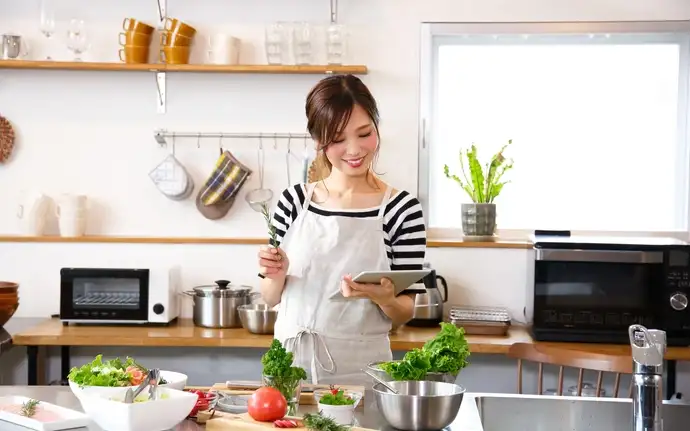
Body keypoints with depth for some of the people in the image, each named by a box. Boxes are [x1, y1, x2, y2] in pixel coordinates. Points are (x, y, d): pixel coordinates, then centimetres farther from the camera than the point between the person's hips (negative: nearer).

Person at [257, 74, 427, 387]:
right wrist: (275, 276, -11)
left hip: (360, 371, -2)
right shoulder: (294, 201, -1)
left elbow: (405, 313, -4)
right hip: (290, 362, 2)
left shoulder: (401, 208, -10)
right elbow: (271, 298, 9)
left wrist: (384, 298, -23)